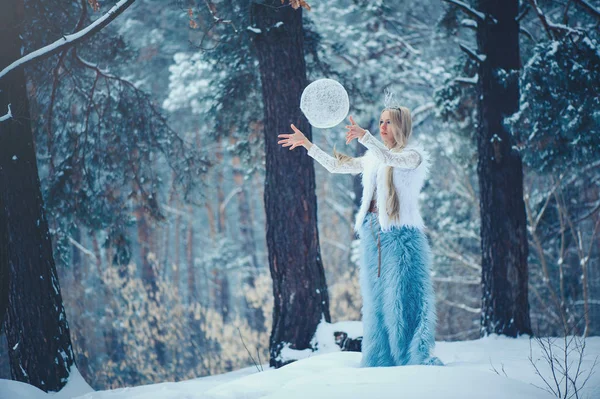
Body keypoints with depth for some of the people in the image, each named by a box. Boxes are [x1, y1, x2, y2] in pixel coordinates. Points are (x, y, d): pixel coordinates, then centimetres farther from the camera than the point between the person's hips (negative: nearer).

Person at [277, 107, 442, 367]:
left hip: (400, 234, -6)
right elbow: (335, 165, 24)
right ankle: (379, 362, 8)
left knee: (402, 298, -10)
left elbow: (390, 159, -21)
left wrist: (364, 137, -35)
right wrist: (306, 143, 16)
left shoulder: (413, 155, 1)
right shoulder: (373, 159, 20)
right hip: (372, 234, 7)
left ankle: (416, 360, -9)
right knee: (376, 301, 5)